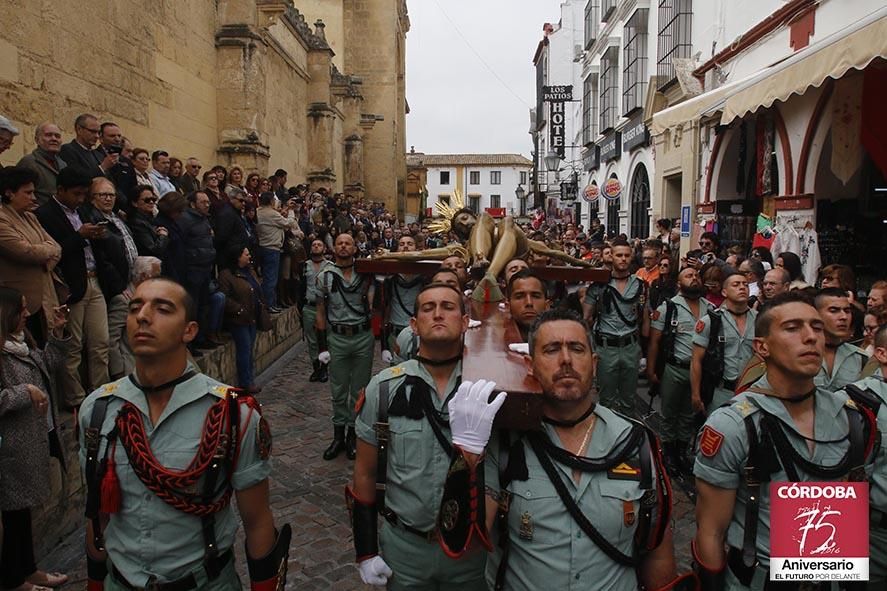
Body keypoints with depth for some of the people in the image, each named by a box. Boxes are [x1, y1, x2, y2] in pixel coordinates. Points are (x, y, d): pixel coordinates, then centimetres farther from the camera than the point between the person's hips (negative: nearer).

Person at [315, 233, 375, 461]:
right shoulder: (325, 276, 2)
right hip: (337, 338, 1)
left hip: (363, 337, 0)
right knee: (338, 391, 9)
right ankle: (338, 436, 21)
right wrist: (322, 347, 1)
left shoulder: (365, 274, 1)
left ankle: (353, 434, 22)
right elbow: (321, 312, 4)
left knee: (359, 390, 8)